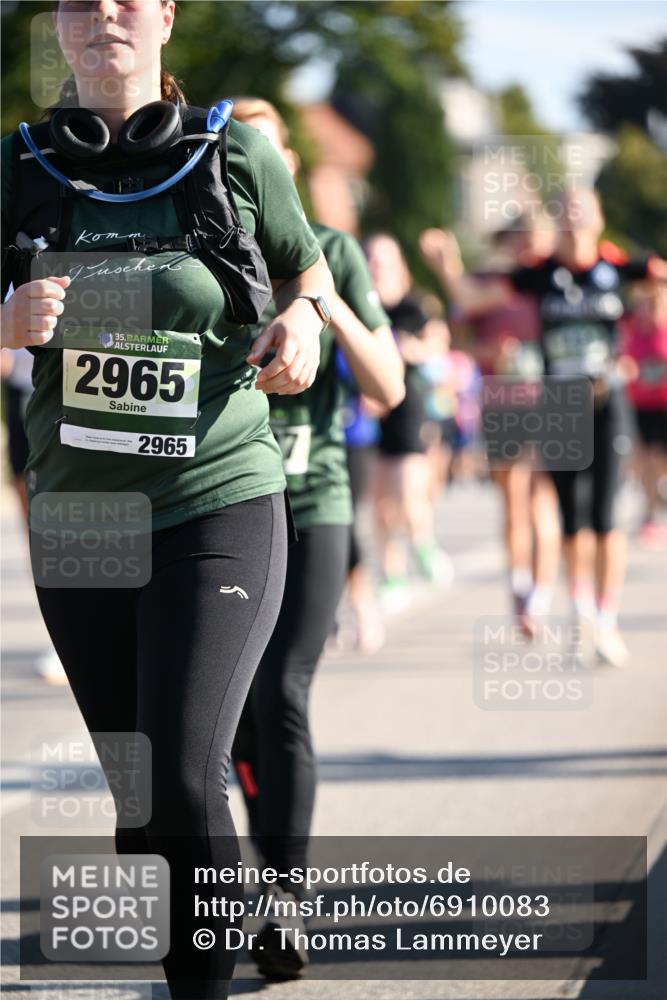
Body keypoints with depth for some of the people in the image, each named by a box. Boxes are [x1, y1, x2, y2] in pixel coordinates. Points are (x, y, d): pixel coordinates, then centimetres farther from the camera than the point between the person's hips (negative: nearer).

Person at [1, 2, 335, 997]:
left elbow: (309, 269, 15)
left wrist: (302, 321, -7)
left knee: (183, 778, -16)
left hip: (219, 507, -3)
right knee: (134, 788, 10)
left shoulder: (238, 156, -2)